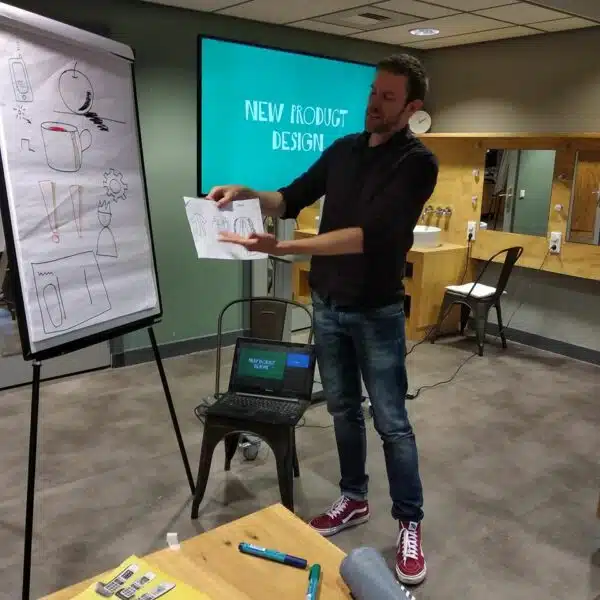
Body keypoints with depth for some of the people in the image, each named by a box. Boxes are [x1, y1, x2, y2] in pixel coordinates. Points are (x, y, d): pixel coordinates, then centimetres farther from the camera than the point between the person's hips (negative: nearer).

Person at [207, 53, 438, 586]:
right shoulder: (343, 149, 6)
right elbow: (292, 200, 11)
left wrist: (283, 248, -35)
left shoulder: (417, 162, -15)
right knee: (343, 408, 16)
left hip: (377, 311, -6)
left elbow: (370, 234, -27)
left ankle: (410, 524, 21)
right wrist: (248, 194, -10)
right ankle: (354, 500, 34)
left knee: (391, 422, 4)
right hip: (326, 304, 6)